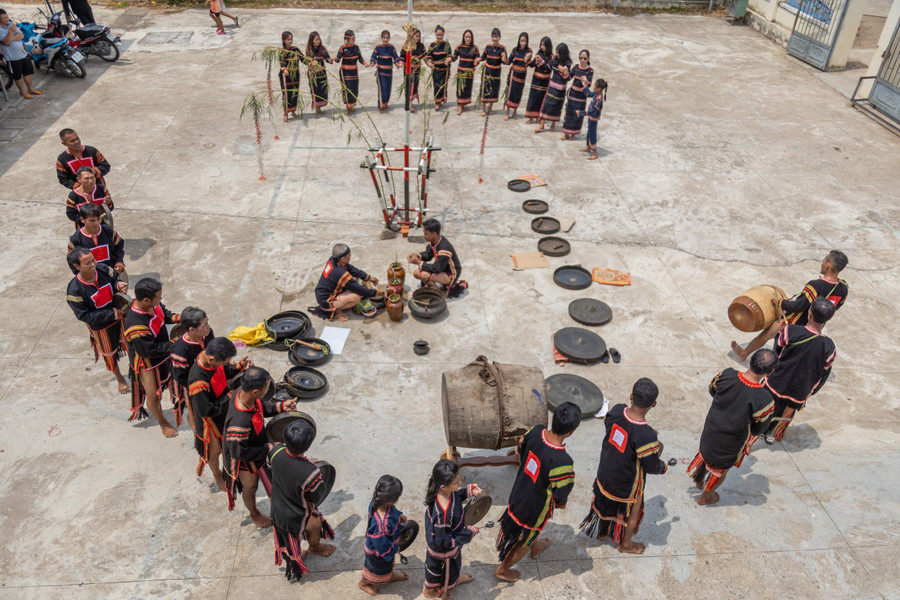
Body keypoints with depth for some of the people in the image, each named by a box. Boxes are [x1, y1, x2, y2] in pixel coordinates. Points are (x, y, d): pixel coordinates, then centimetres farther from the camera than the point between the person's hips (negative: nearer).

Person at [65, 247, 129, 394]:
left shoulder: (103, 270, -20)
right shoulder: (74, 290, -29)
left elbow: (116, 278, 1)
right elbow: (84, 316, -24)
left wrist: (119, 285, -25)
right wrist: (112, 313, -27)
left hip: (119, 316, 3)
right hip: (101, 327, -3)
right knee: (109, 353, 21)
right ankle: (120, 379, 49)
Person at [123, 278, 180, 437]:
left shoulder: (152, 303, -19)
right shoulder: (135, 325, -42)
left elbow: (162, 311, 5)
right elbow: (149, 351, -32)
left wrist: (172, 317, -15)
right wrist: (172, 346, -27)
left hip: (161, 356, 7)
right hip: (146, 363, -7)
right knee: (153, 396, 14)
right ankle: (162, 422, 39)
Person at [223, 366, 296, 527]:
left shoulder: (241, 392, -24)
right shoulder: (240, 422, -47)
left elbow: (261, 406, -2)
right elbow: (238, 452, -33)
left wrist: (281, 406, -16)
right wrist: (266, 449, -24)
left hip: (257, 449, 6)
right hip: (247, 461, -6)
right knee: (250, 488, 25)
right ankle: (254, 514, 54)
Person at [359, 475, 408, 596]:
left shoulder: (378, 501, -28)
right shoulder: (382, 524, -50)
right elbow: (383, 547, -32)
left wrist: (399, 515, -11)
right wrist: (395, 548, -15)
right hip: (378, 554, -6)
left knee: (389, 563, 37)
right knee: (377, 570, 28)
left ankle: (390, 575, 67)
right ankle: (364, 583, 57)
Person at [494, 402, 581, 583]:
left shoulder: (535, 432, -22)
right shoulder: (562, 462, -40)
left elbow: (520, 451, -1)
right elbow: (560, 494, -24)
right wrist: (561, 503, 0)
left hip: (519, 492, 6)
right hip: (535, 507, -6)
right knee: (524, 542, 25)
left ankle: (535, 548, 67)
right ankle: (503, 570, 49)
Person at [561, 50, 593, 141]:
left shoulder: (590, 70, -13)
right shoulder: (576, 67, -2)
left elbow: (589, 85, -18)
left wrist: (586, 81, -40)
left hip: (581, 95, -3)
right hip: (572, 92, 3)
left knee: (578, 114, 4)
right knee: (569, 112, 7)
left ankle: (573, 133, 20)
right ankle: (566, 133, 18)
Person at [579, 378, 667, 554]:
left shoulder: (616, 411, -20)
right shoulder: (646, 436, -37)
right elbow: (652, 467, -23)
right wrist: (663, 467, 2)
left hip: (605, 472, 5)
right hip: (627, 484, -5)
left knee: (606, 502, 32)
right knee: (631, 512, 25)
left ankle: (601, 532, 58)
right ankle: (626, 544, 51)